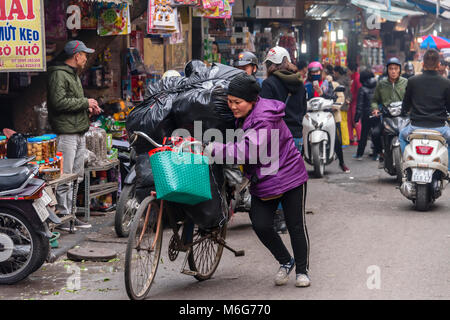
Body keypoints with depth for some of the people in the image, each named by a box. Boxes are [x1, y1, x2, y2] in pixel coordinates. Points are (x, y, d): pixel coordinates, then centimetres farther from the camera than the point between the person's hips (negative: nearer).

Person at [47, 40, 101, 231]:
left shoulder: (74, 75, 22)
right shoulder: (59, 75, -11)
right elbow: (59, 102, -21)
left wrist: (88, 108, 10)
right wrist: (85, 102, -14)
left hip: (79, 133, 10)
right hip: (66, 134, -10)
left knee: (76, 176, 12)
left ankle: (70, 214, 18)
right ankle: (62, 217, -4)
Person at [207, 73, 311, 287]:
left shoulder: (265, 119, -25)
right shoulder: (241, 117, 2)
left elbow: (247, 150, -35)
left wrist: (214, 149, -32)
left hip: (289, 177, -7)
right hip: (262, 182, 7)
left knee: (296, 226, 4)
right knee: (260, 225, -5)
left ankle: (302, 271, 22)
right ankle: (285, 262, 19)